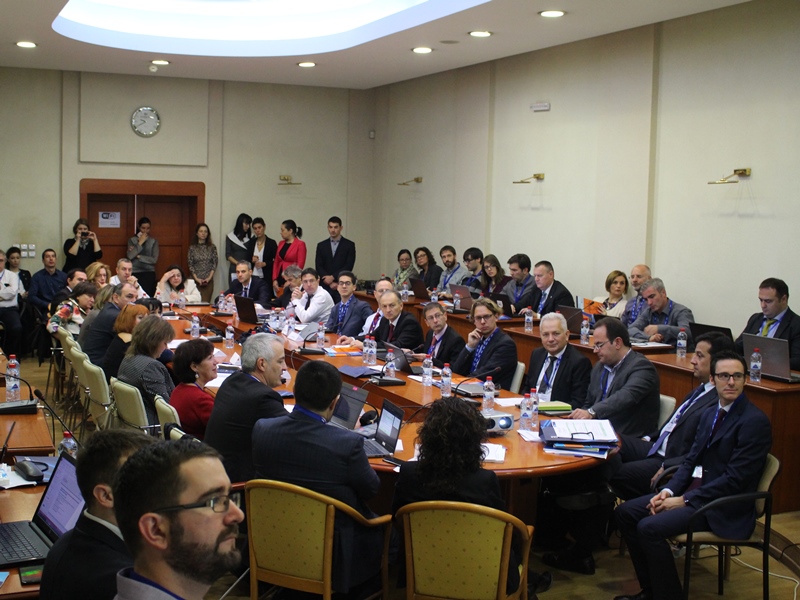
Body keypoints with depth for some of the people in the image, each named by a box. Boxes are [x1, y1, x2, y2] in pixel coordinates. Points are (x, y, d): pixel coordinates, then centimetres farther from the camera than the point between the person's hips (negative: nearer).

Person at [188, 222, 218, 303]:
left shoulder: (212, 247, 4)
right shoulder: (192, 248, 2)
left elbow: (214, 263, 3)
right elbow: (190, 265, 1)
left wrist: (209, 277, -8)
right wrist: (196, 278, -9)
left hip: (208, 280, 1)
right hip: (196, 280, -1)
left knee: (206, 303, -5)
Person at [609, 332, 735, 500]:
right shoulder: (702, 390, 11)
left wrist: (666, 467, -23)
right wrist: (649, 438, 10)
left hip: (672, 462, -10)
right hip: (657, 447, 10)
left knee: (616, 472, -20)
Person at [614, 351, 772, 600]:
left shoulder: (755, 421, -15)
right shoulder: (710, 414, 13)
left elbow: (735, 479, -19)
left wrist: (684, 500, -17)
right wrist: (669, 491, -5)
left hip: (723, 507, -9)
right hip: (695, 490, 9)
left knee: (650, 528, -25)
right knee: (625, 512, 1)